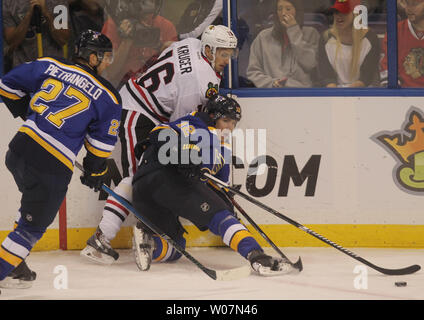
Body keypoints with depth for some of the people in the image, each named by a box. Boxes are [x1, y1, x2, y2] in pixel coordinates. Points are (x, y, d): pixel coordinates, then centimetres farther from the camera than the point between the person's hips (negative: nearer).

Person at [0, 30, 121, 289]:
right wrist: (96, 171, 23)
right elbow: (101, 143, 6)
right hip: (52, 166, -6)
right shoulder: (107, 97, 0)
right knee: (34, 224, 7)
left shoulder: (49, 66, 8)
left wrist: (26, 112, 33)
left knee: (34, 205, 29)